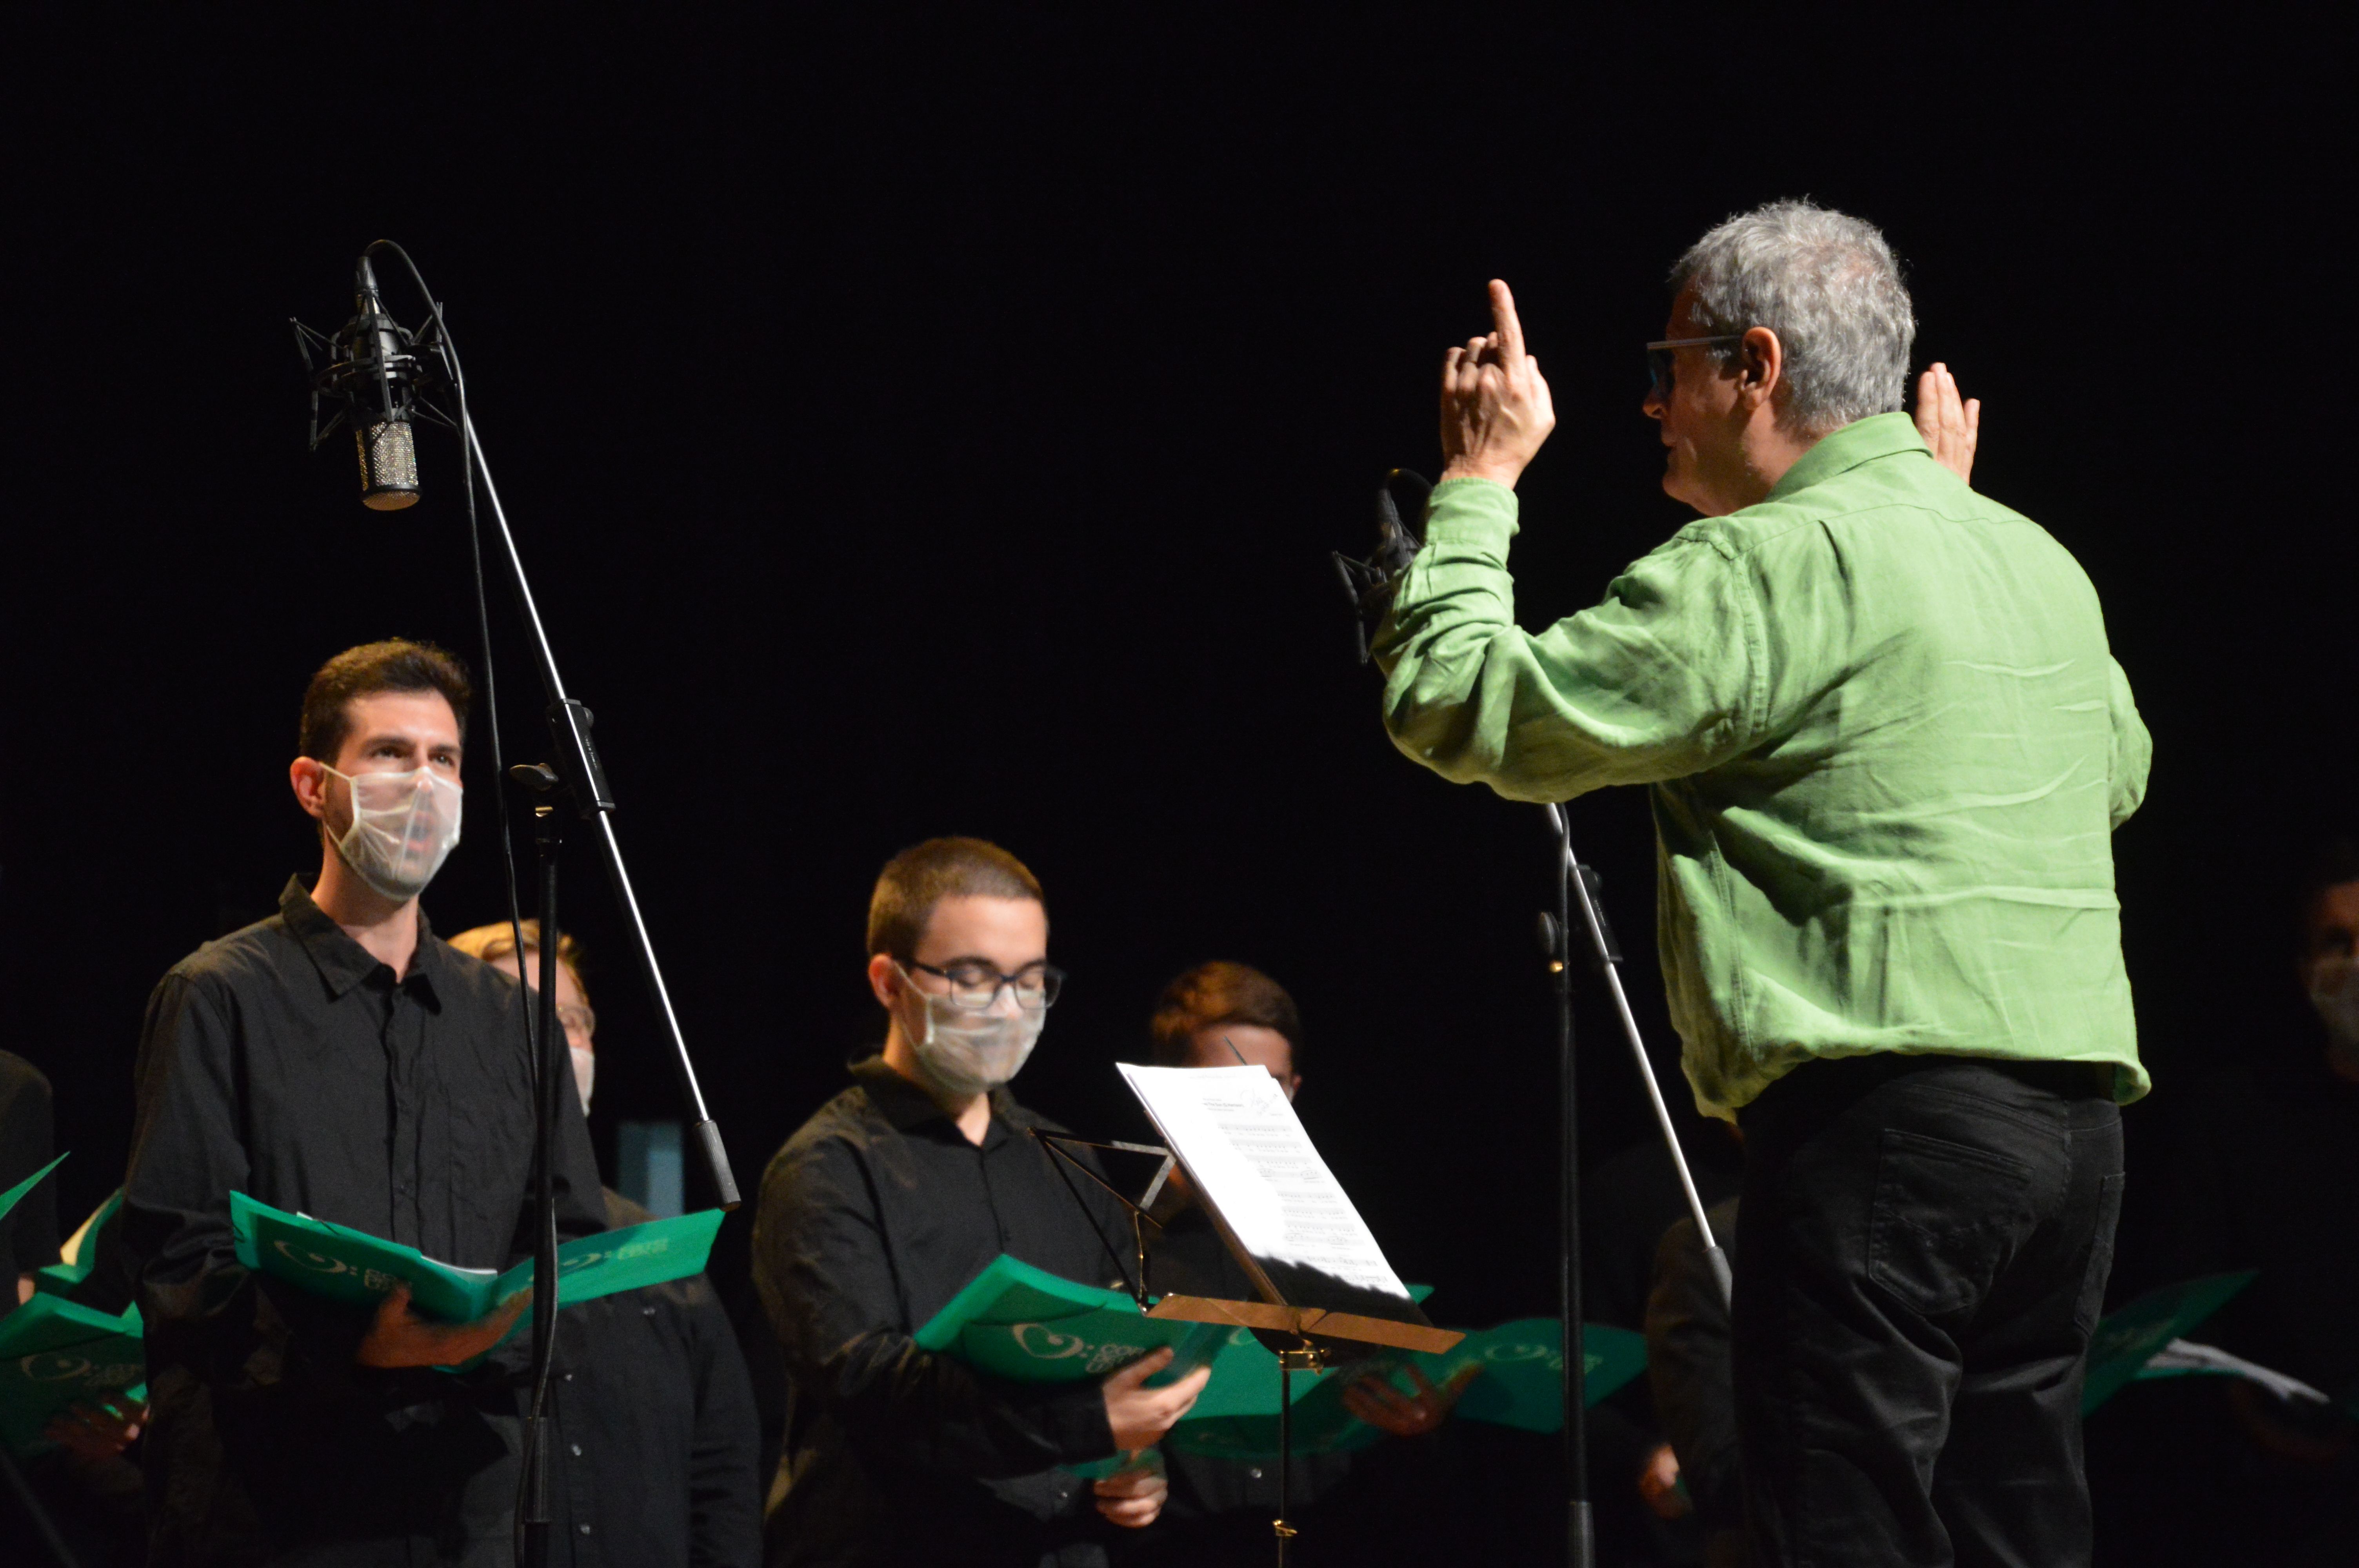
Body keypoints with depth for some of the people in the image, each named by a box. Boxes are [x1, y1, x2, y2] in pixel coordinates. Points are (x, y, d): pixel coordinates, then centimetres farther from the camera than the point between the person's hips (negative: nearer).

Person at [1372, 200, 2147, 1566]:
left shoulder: (1768, 564, -8)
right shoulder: (2040, 562, 17)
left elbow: (1454, 708, -8)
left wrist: (1479, 478, 8)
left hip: (1890, 1118, -8)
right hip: (2076, 1117, 8)